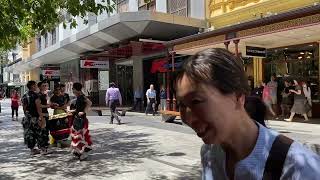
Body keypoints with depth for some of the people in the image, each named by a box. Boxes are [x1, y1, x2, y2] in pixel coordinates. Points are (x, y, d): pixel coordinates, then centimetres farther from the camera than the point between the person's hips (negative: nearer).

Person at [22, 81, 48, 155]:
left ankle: (32, 149, 16)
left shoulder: (24, 96, 9)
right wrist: (42, 118, -18)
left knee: (29, 133, 10)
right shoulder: (35, 95, -14)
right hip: (35, 117, -7)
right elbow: (38, 107, -18)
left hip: (27, 118, 7)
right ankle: (43, 148, 7)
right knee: (40, 133, 3)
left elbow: (24, 108, 13)